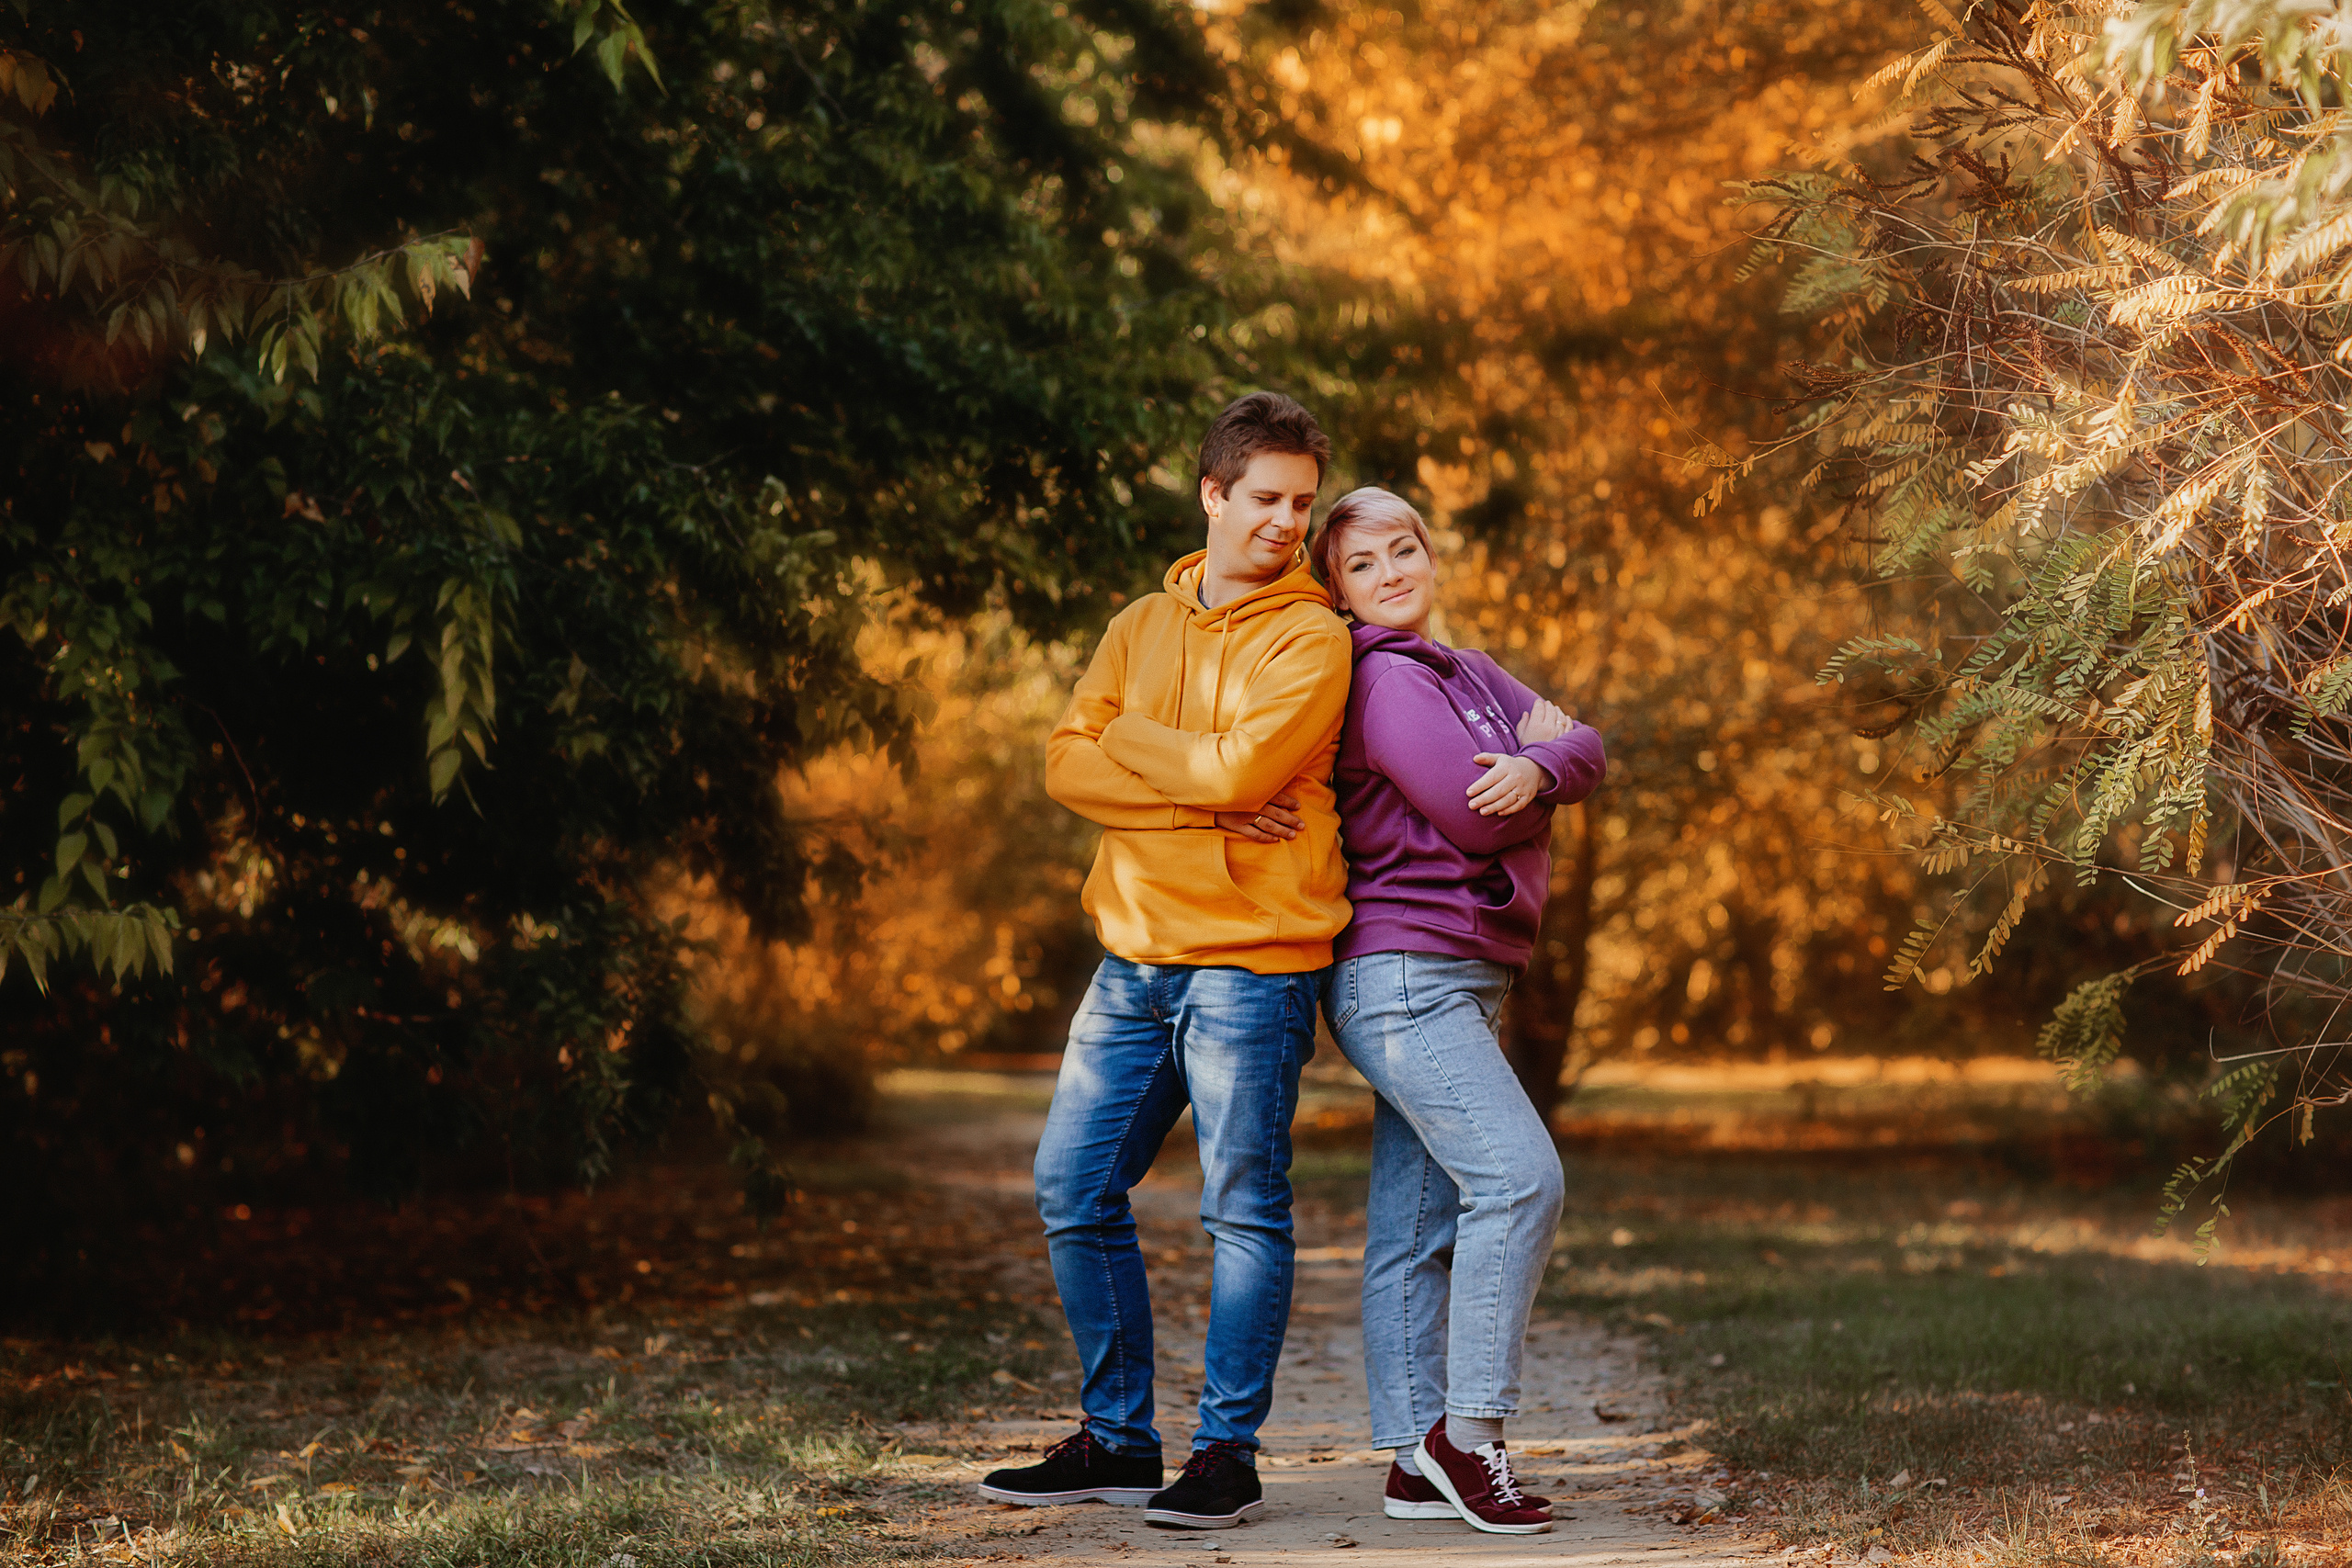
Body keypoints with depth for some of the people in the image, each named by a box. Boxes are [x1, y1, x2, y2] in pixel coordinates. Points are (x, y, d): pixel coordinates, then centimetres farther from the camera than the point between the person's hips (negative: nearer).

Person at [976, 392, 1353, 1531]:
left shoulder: (1310, 639, -4)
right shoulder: (1141, 627, 14)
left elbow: (1241, 766, -19)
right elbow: (1068, 765, 1)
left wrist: (1130, 733, -3)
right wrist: (1205, 795, -12)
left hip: (1251, 961, -6)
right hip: (1133, 958, 6)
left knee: (1244, 1210, -2)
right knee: (1075, 1191, 7)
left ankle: (1228, 1452, 7)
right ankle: (1118, 1438, 19)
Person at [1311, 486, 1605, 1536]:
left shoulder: (1466, 673, 20)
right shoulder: (1385, 679, -10)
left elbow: (1587, 752, 7)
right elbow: (1473, 819, -17)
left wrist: (1538, 768, -15)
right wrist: (1533, 745, 3)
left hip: (1460, 980, 9)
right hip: (1402, 971, -9)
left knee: (1417, 1228, 6)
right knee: (1519, 1177, -18)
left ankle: (1419, 1466, 6)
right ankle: (1466, 1426, -14)